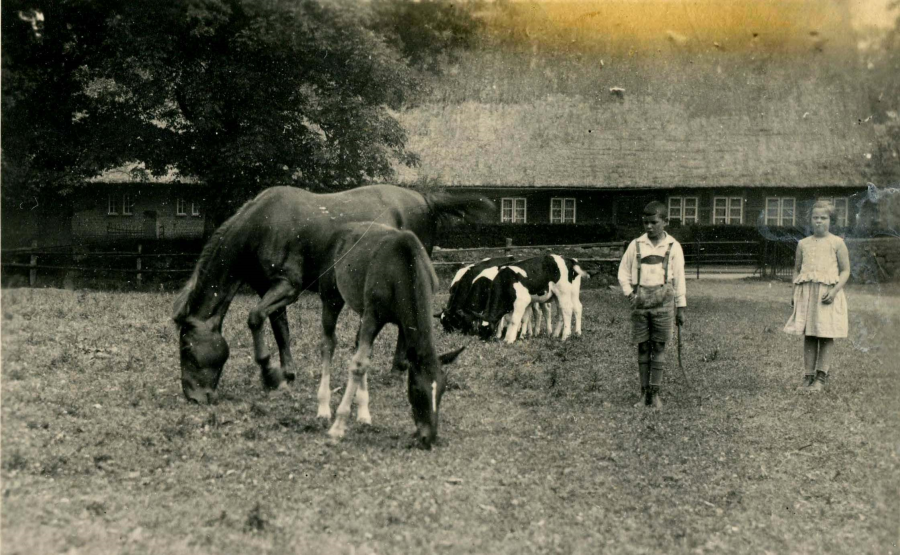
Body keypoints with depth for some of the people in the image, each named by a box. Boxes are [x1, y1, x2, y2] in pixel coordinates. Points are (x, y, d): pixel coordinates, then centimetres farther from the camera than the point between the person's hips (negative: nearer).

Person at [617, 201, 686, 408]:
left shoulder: (673, 246, 4)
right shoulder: (636, 245, 6)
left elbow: (679, 278, 7)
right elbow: (623, 272, 15)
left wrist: (680, 307, 7)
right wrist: (629, 293, 0)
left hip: (663, 299, -1)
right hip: (640, 299, 1)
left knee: (659, 346, -2)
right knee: (643, 346, 3)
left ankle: (655, 393, 2)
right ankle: (644, 393, 7)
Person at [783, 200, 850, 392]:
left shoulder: (837, 243, 0)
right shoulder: (803, 244, 11)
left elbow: (845, 270, -2)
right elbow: (797, 269, 17)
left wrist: (834, 291, -15)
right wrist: (795, 293, 6)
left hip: (827, 294, -3)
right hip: (806, 294, 3)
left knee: (826, 336, -3)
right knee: (808, 336, 4)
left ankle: (821, 377, 0)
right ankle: (808, 375, 8)